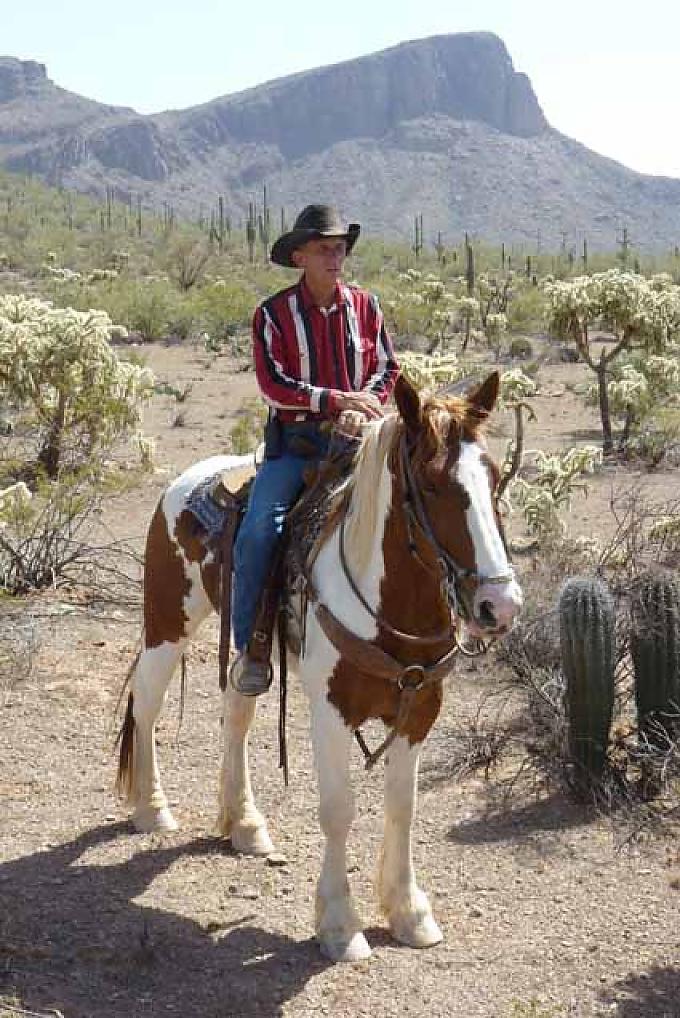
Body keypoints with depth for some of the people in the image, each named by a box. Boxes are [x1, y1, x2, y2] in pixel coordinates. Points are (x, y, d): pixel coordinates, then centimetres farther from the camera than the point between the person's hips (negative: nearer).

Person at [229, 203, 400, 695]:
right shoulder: (274, 314, -2)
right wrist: (336, 400, -19)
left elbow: (388, 369, 8)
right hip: (295, 442, -3)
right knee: (257, 533, -20)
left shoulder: (365, 306, 8)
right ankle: (250, 646, -5)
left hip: (354, 439, 3)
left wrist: (365, 407, -12)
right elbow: (275, 386, -10)